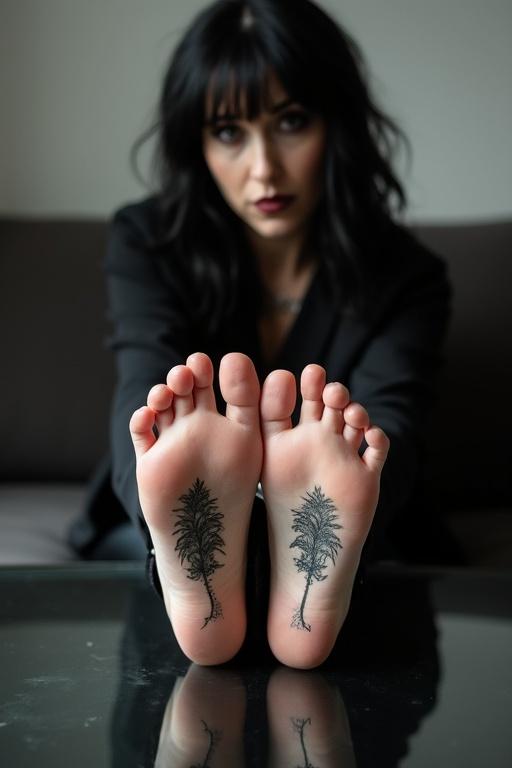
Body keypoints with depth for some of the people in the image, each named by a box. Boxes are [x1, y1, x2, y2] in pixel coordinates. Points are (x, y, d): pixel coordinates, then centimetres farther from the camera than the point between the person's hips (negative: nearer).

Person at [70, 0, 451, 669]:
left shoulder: (406, 279, -7)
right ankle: (198, 585, -59)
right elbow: (144, 397, -26)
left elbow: (391, 431, -26)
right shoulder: (145, 244, -7)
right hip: (155, 534, 0)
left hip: (335, 538, 1)